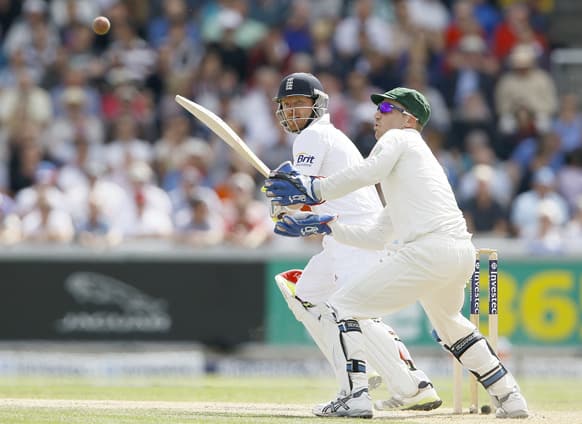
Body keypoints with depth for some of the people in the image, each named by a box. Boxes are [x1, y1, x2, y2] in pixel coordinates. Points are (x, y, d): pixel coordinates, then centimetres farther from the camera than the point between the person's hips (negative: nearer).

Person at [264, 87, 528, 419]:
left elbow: (367, 172, -14)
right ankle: (509, 397, 32)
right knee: (448, 325, 35)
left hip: (428, 251, -9)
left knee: (340, 308, -4)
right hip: (463, 253, 9)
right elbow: (377, 236, 34)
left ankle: (356, 394, -16)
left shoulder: (399, 139, 9)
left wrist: (314, 190, -9)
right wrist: (325, 225, 30)